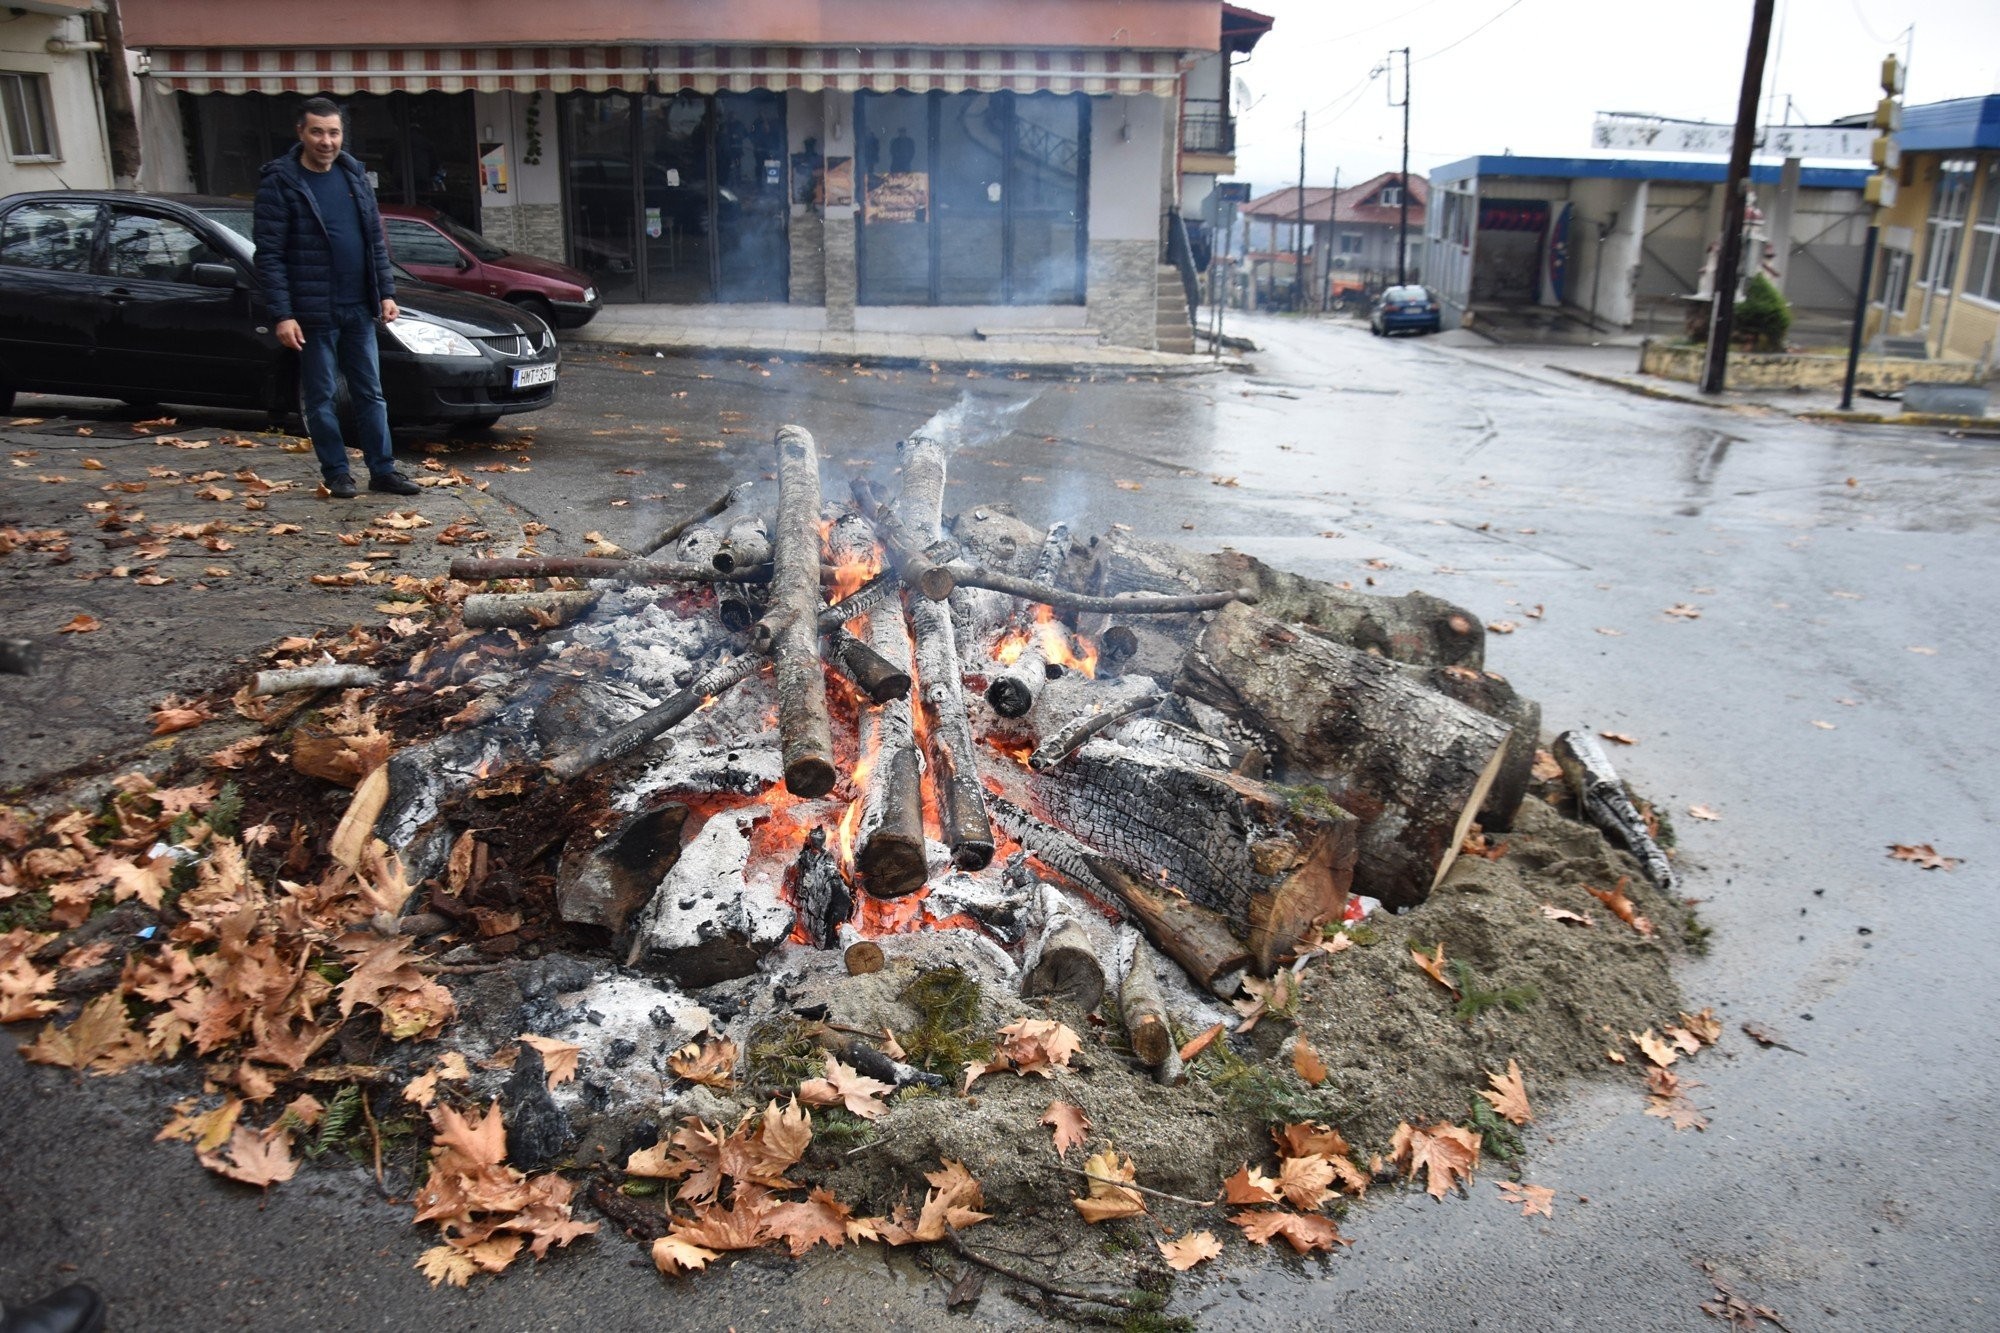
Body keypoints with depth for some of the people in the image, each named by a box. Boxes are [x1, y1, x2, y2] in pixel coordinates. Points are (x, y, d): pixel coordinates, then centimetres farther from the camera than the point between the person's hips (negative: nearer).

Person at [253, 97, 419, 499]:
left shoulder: (354, 175, 9)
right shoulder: (279, 182, -8)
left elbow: (376, 240, 14)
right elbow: (269, 255, -10)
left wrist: (386, 292, 6)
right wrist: (282, 315, -16)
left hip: (359, 309, 5)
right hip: (313, 313, -5)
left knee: (370, 393, 8)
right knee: (321, 398, 4)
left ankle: (382, 470, 14)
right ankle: (336, 474, 13)